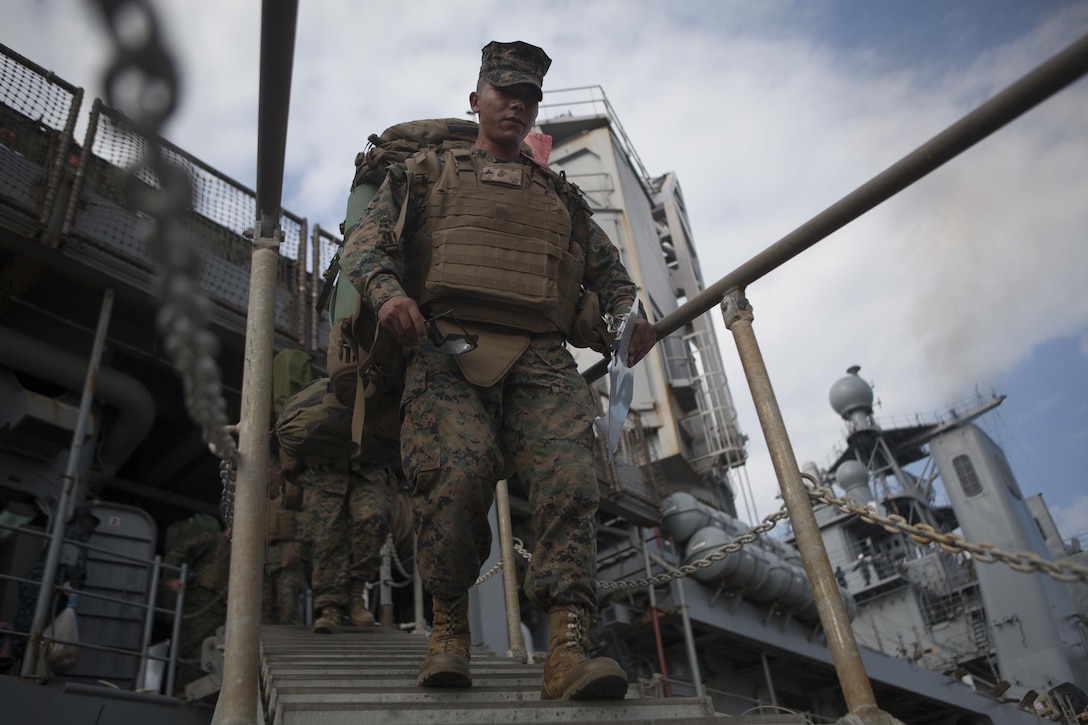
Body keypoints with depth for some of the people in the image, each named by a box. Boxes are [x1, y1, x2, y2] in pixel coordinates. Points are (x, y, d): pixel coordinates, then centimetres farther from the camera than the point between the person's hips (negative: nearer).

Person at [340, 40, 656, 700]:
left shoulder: (562, 195, 32)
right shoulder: (427, 175, 26)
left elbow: (609, 270, 28)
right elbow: (365, 242, 14)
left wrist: (630, 314, 4)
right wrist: (387, 291, -9)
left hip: (542, 356, 2)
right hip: (449, 347, -2)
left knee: (571, 479, -21)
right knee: (458, 474, -26)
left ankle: (569, 651, -24)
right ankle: (450, 631, -6)